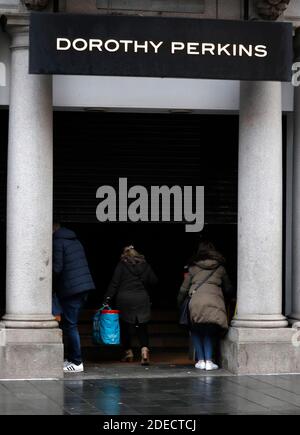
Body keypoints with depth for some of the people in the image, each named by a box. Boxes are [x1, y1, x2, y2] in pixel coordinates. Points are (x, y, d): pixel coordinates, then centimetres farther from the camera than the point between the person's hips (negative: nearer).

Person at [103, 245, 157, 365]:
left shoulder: (121, 265, 0)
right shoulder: (145, 265, 7)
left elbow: (114, 283, -5)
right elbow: (153, 280, 9)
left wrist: (107, 299, -5)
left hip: (124, 298, -2)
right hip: (142, 298, 2)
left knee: (126, 325, 10)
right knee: (142, 326, 0)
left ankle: (128, 352, 17)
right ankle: (144, 350, -19)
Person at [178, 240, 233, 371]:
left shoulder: (193, 267, 11)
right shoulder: (220, 268, 14)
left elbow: (184, 288, 12)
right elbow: (228, 288, 23)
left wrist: (179, 303, 24)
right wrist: (228, 297, 43)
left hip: (196, 301, -1)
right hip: (215, 303, 1)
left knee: (196, 331, 15)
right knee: (210, 332, 14)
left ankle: (200, 360, 5)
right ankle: (208, 361, 1)